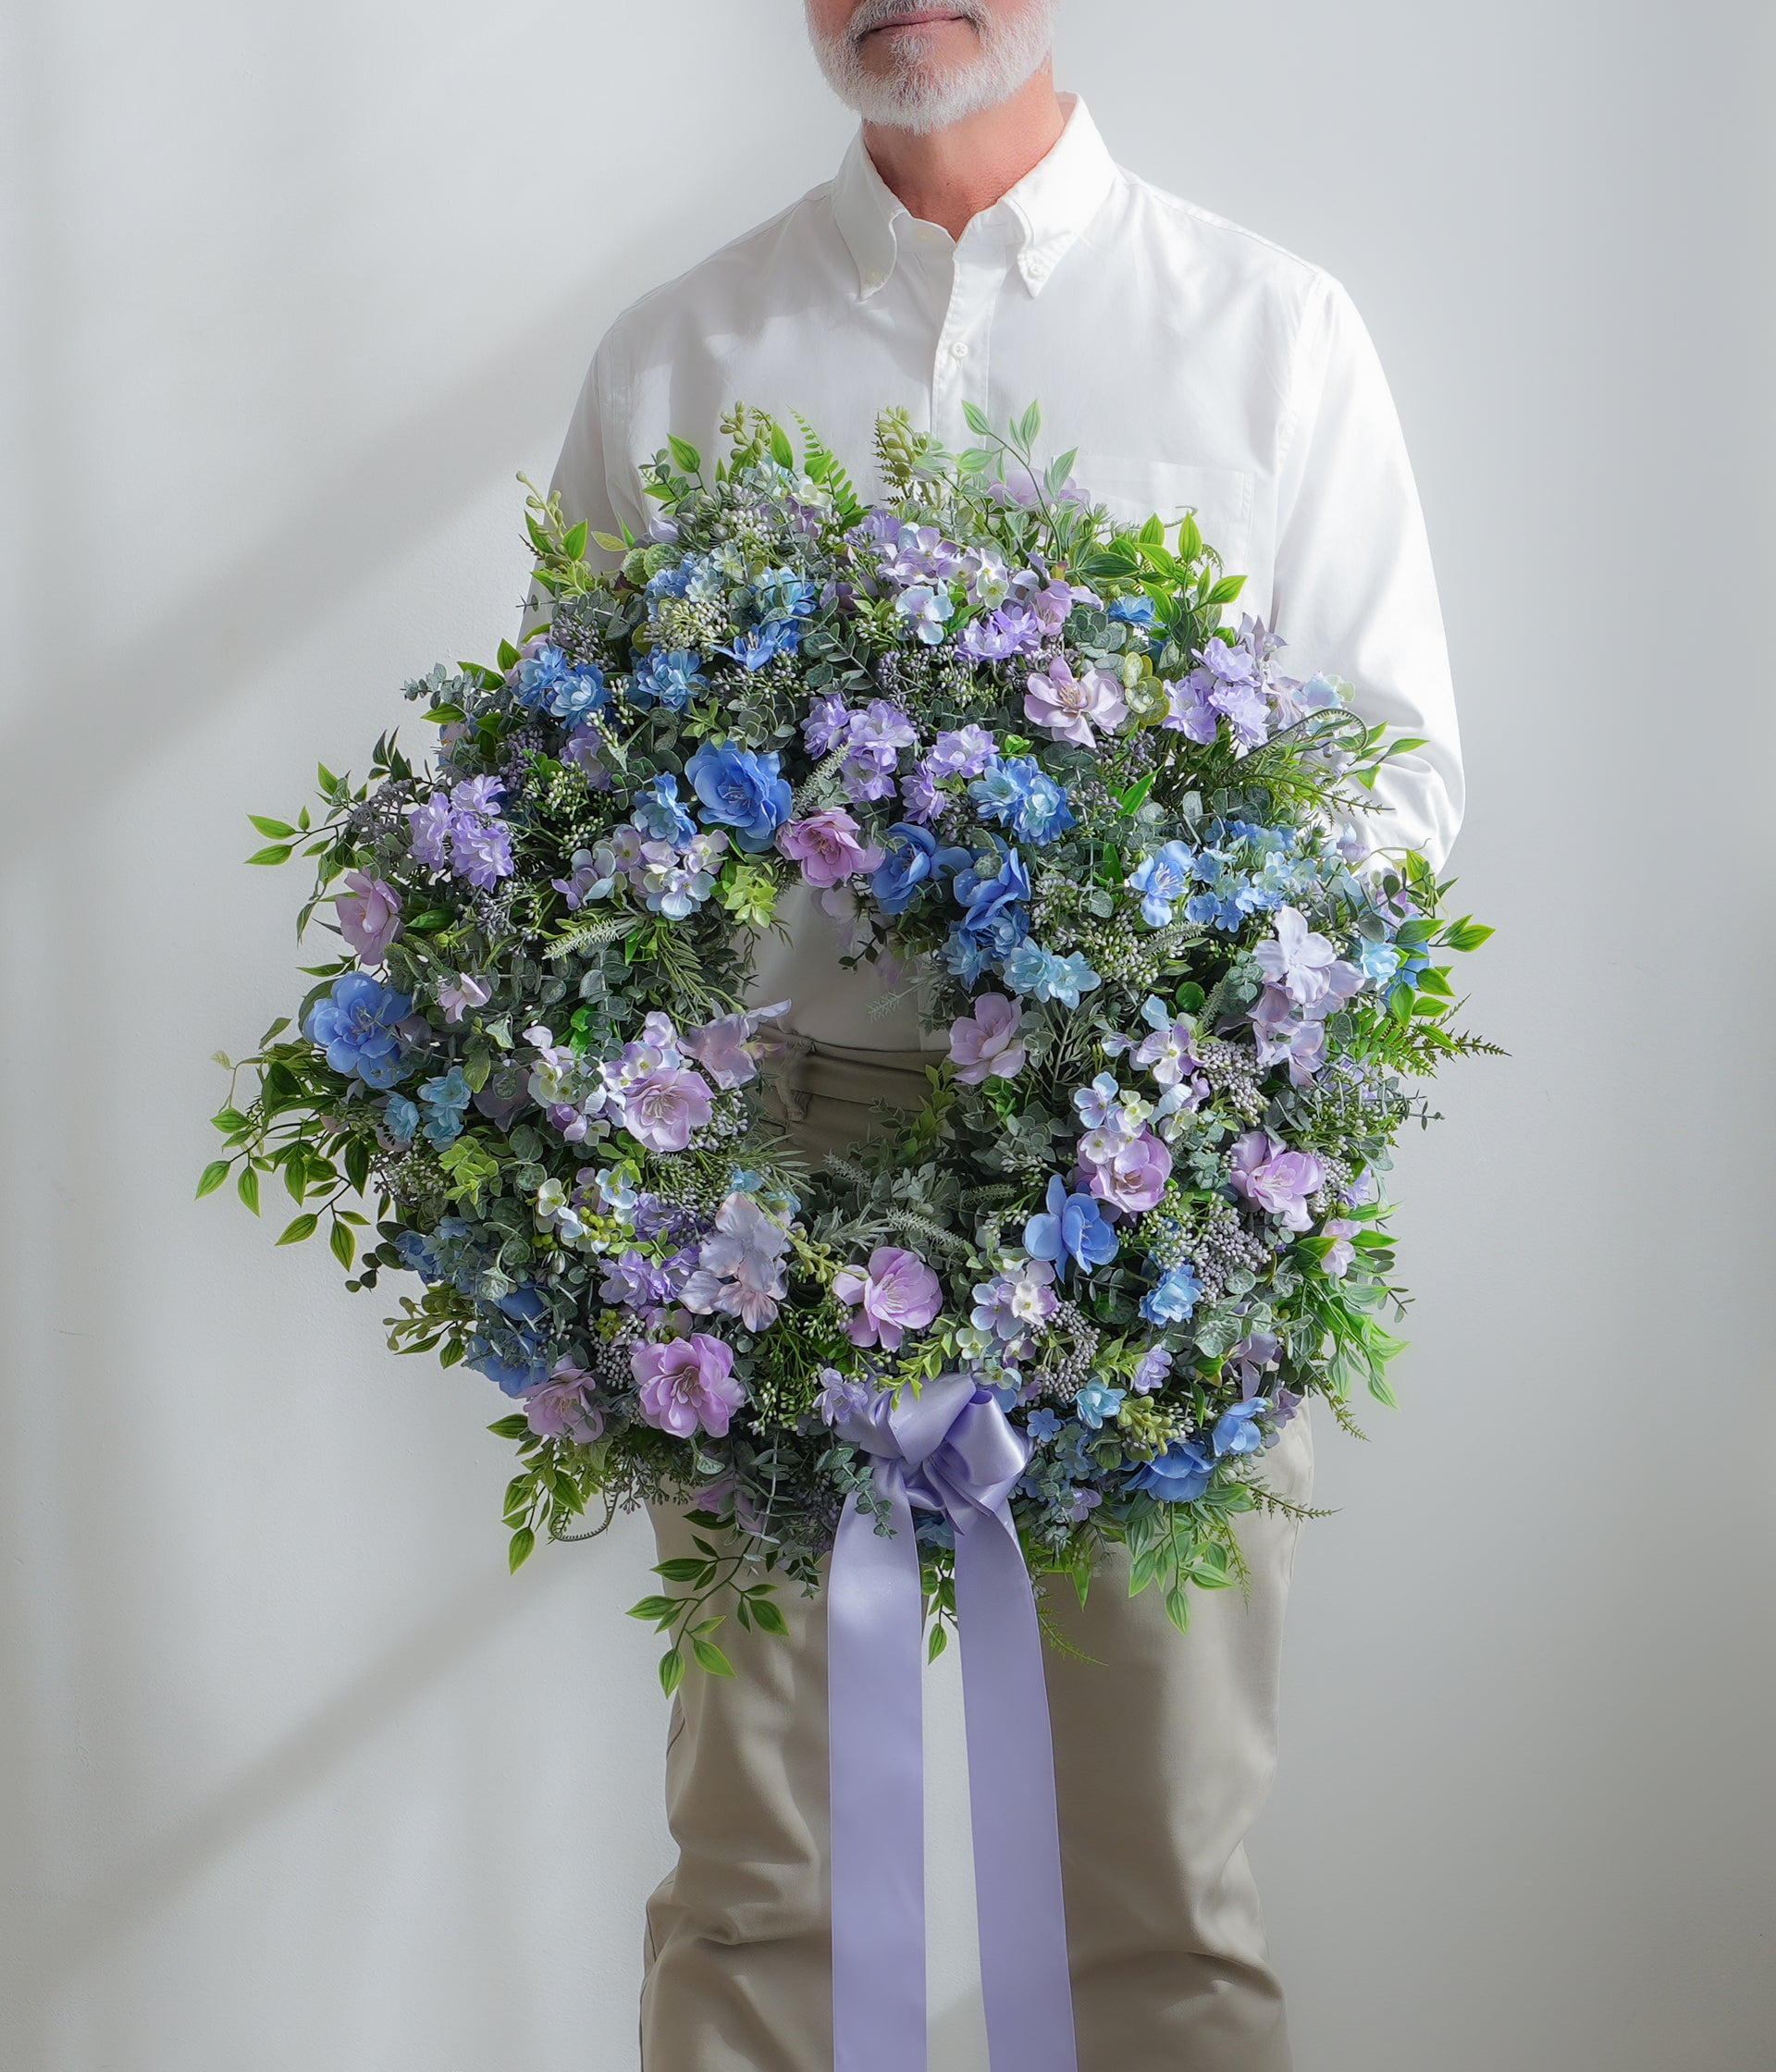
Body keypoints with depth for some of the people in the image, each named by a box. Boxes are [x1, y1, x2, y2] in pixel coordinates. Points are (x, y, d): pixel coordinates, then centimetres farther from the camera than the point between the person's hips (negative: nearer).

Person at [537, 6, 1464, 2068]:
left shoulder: (1274, 329, 9)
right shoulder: (670, 357, 12)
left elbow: (1403, 757, 8)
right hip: (772, 1146, 1)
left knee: (1165, 1890, 3)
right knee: (751, 1880, 6)